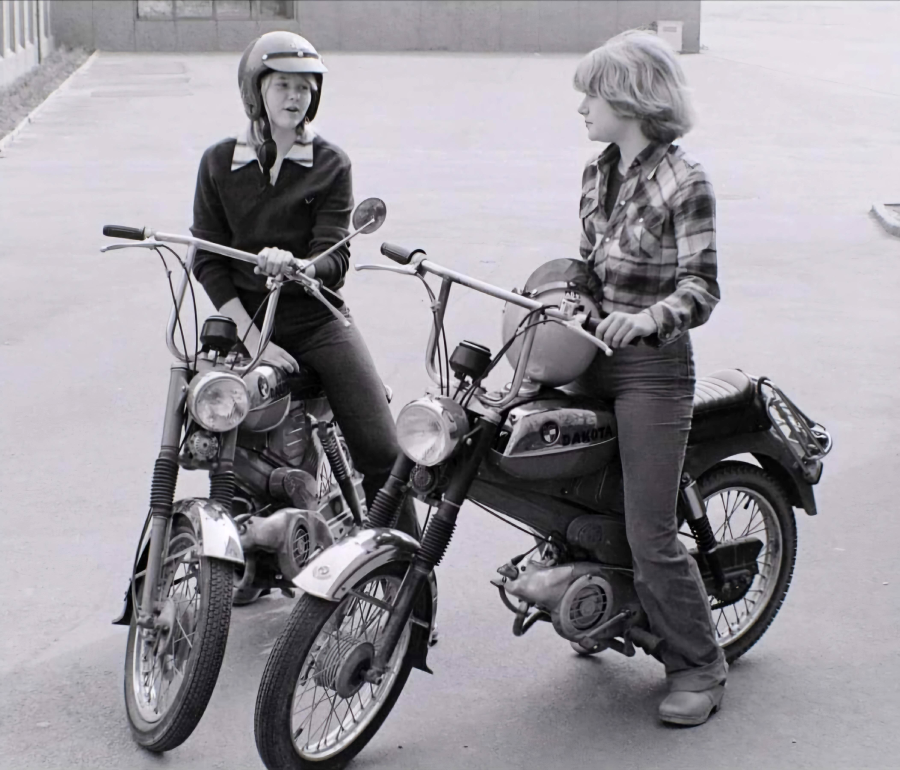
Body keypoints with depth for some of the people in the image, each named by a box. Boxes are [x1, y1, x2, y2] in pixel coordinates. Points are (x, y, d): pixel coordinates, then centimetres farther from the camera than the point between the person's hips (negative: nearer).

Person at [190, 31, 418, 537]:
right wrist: (252, 338, -10)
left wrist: (294, 266, -28)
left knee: (382, 453, -12)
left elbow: (335, 258, -4)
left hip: (317, 316, -1)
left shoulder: (331, 164, 6)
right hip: (244, 317, 1)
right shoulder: (219, 163, 8)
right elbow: (208, 261, 2)